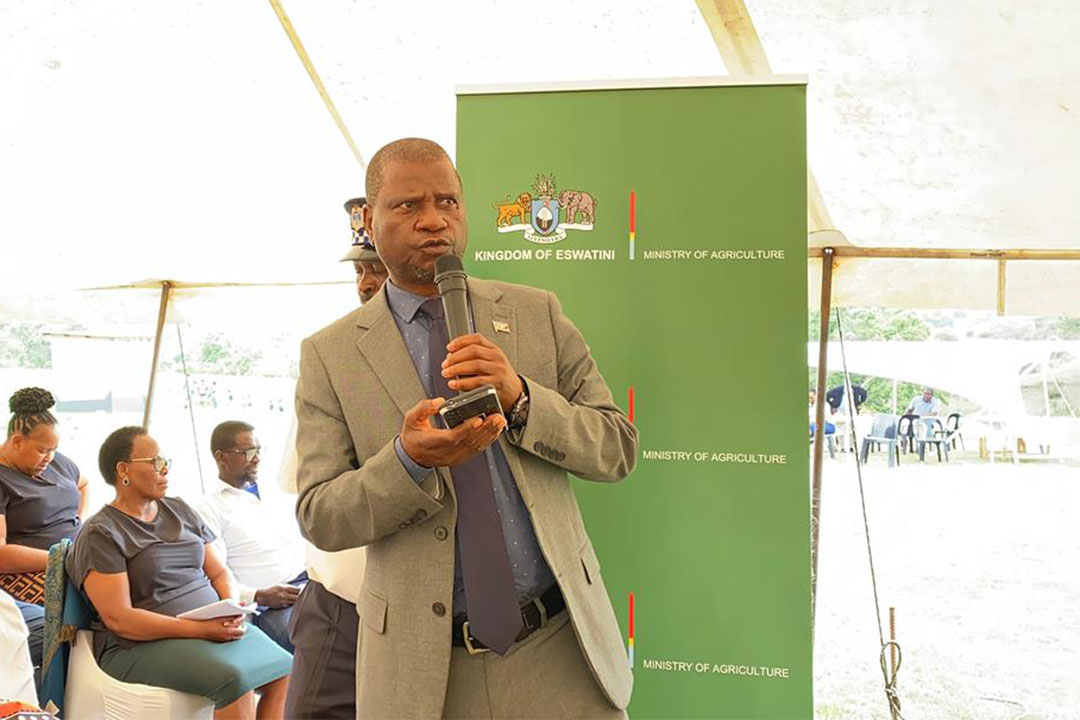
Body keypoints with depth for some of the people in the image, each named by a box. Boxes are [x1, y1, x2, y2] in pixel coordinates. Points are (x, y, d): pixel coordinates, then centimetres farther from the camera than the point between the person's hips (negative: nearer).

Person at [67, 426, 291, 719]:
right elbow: (118, 619, -14)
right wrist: (202, 629, -21)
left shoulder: (180, 510, 15)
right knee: (236, 679, -32)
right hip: (143, 644, -6)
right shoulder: (100, 534, -5)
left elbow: (219, 571, 17)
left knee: (285, 670, -17)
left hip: (213, 627, 7)